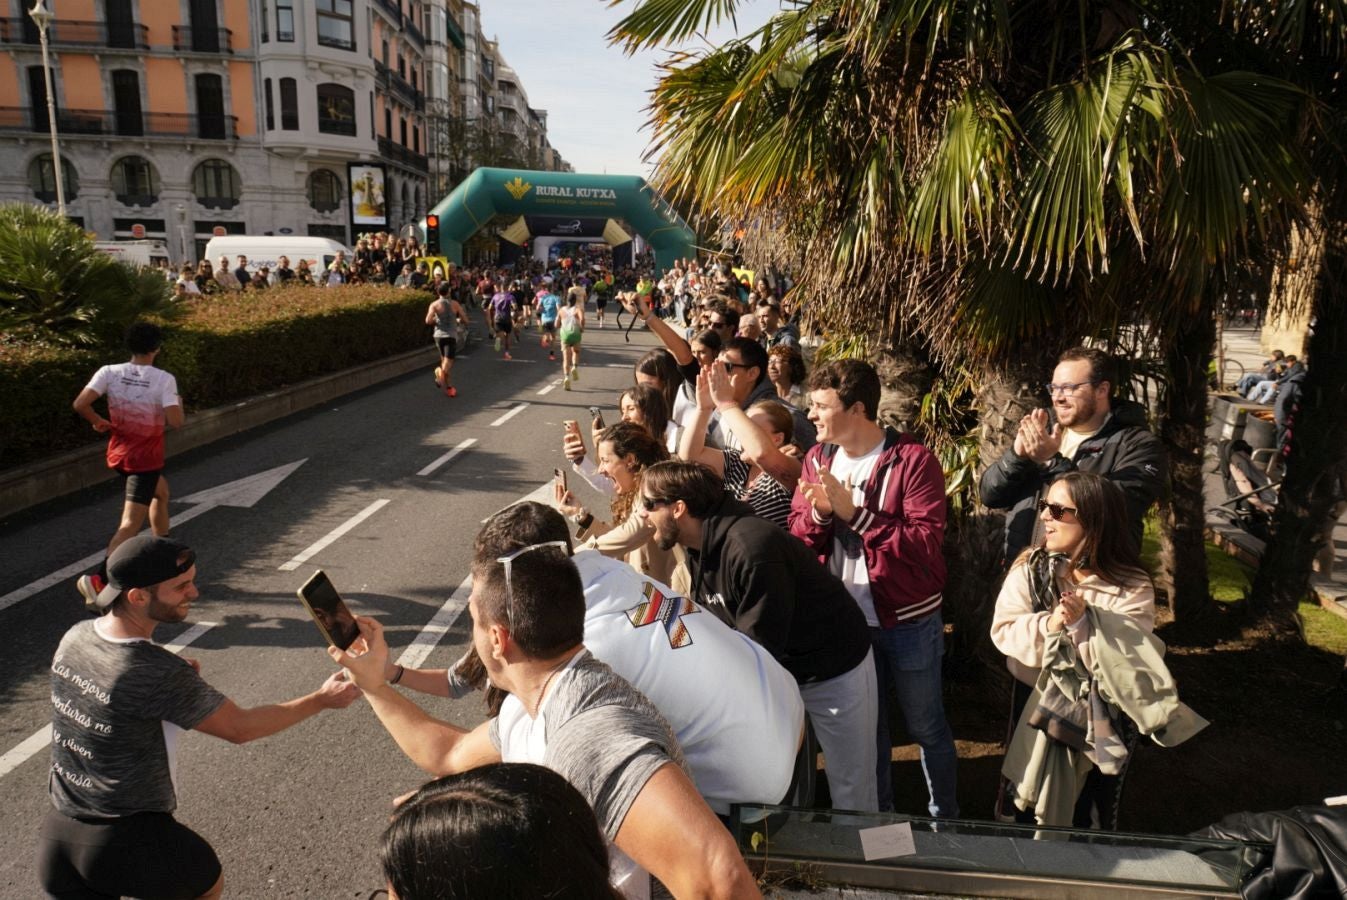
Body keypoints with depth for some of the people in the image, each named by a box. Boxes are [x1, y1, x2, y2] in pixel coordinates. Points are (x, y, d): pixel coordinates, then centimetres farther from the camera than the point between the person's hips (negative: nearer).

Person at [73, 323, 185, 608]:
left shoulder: (109, 372, -5)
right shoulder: (164, 379, -16)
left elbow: (80, 404, -13)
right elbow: (175, 421, -23)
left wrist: (99, 422, 5)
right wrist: (178, 402, -2)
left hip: (118, 454, 7)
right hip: (146, 458, -7)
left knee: (161, 491, 31)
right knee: (131, 524, -6)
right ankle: (99, 578, -21)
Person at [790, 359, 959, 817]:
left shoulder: (913, 460, -16)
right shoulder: (818, 458, 2)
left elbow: (926, 543, -24)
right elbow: (796, 539, 1)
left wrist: (855, 513, -29)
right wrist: (818, 512, -20)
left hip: (908, 621, -4)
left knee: (924, 725, 13)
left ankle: (945, 815, 37)